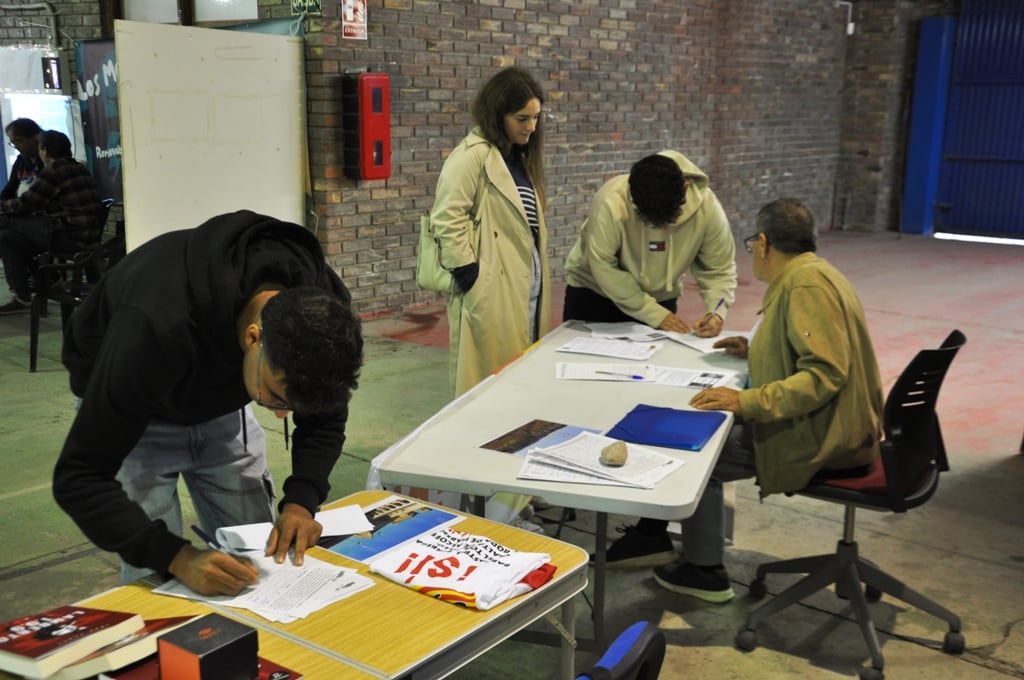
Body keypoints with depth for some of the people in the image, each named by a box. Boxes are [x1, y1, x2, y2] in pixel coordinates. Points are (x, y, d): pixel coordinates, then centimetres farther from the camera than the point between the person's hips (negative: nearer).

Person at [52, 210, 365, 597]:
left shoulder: (320, 303, -29)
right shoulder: (160, 328, -43)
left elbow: (325, 416, -10)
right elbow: (79, 477, -35)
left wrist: (301, 501, -25)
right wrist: (178, 557, -44)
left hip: (221, 403, 4)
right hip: (122, 402, -4)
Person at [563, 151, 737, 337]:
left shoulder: (707, 207, -23)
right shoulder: (612, 203, -33)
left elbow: (718, 270, -13)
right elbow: (603, 268, -29)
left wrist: (717, 312, -31)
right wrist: (655, 314, -29)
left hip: (659, 299, 2)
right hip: (593, 293, -2)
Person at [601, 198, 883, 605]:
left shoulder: (807, 285, -22)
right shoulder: (811, 275, 11)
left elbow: (825, 375, -30)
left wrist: (747, 402, -32)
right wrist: (758, 351, 14)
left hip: (821, 439, -10)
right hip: (829, 425, 10)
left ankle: (706, 572, 12)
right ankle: (652, 533, 19)